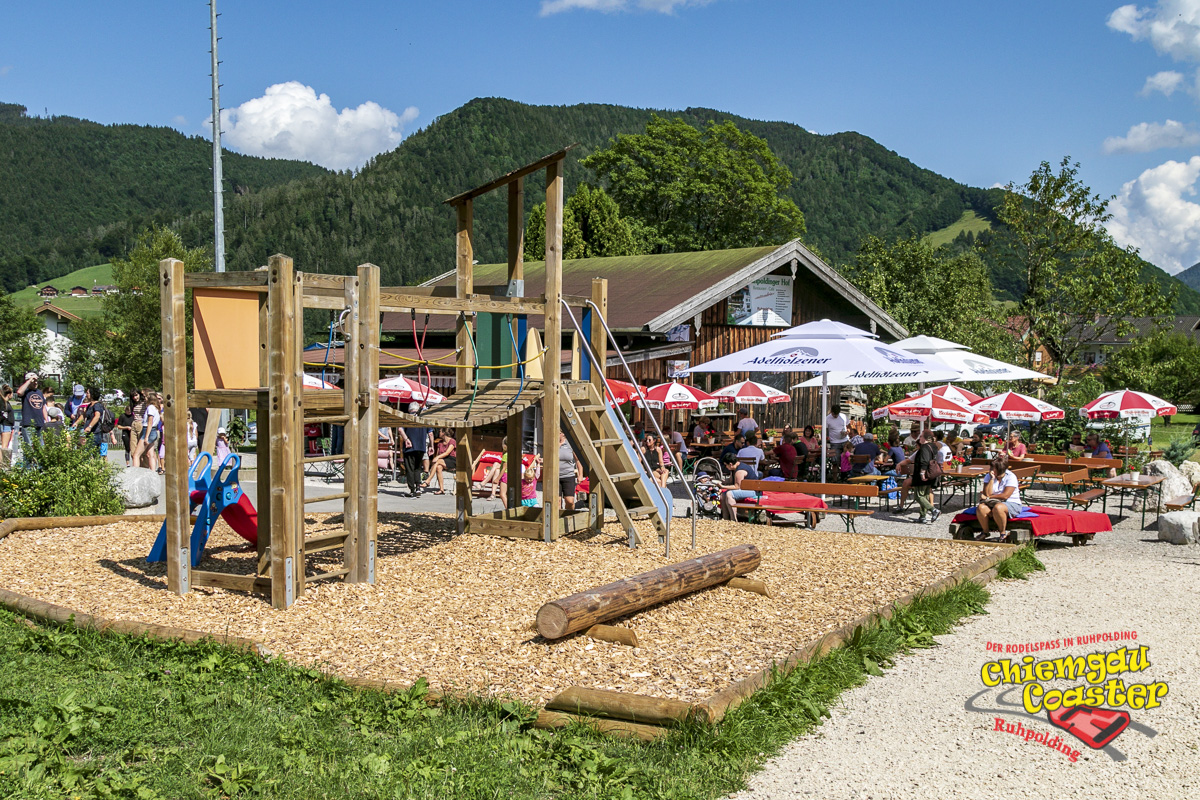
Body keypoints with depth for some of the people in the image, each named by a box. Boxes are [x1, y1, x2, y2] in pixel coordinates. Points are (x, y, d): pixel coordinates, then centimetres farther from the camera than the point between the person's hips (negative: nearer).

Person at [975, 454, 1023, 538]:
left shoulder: (1011, 477, -9)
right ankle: (985, 532, -6)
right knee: (981, 507, -28)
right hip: (993, 503, 4)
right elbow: (987, 493, -8)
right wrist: (992, 479, -13)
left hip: (1011, 504, -4)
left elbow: (1005, 496, -17)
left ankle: (1002, 533, -18)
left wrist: (987, 497, -10)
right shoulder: (989, 476, 5)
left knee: (997, 507, -39)